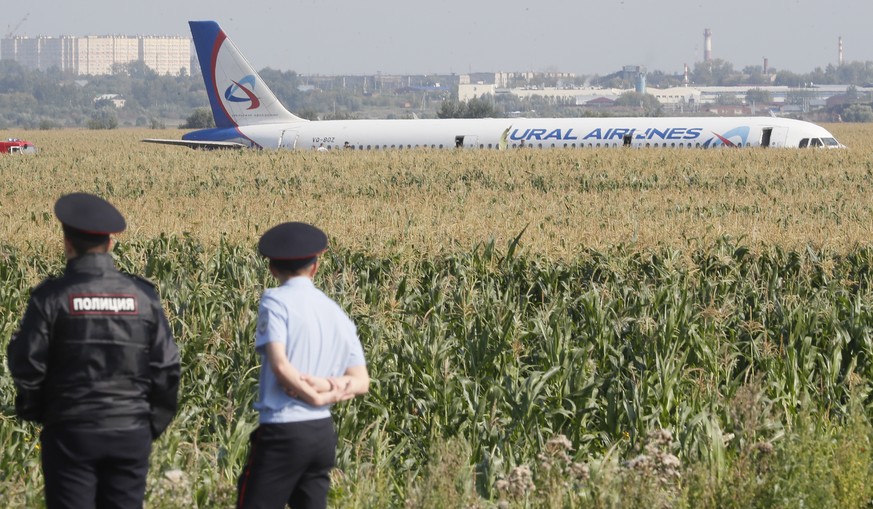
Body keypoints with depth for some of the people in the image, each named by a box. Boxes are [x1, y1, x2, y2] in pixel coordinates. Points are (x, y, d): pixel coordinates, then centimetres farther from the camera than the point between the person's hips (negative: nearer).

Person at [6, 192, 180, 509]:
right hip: (130, 434, 3)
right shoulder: (143, 295, 1)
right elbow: (166, 367, 3)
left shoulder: (52, 297, -9)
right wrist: (154, 424, 14)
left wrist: (32, 410, 12)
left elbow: (26, 365, -8)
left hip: (71, 432, -3)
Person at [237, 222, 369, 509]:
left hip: (282, 431, -6)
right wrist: (335, 389, -5)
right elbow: (361, 382, 10)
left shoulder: (276, 301, -6)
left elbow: (280, 364, -18)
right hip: (323, 433, 6)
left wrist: (315, 395, -5)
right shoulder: (337, 313, 14)